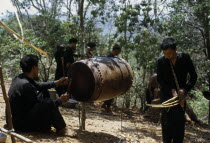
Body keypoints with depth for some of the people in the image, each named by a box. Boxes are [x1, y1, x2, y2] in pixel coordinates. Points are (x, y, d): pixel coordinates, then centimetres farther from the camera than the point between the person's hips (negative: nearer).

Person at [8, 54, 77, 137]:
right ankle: (61, 129, -7)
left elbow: (38, 86, 21)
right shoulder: (26, 85, -26)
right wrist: (60, 101, -9)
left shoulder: (19, 78, 4)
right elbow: (41, 107, -19)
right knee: (48, 103, -24)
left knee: (44, 93, 14)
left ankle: (49, 122, 15)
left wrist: (57, 83, 16)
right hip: (21, 125, -10)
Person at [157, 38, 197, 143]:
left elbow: (193, 76, -3)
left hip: (181, 94, 0)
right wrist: (171, 90, -16)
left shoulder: (185, 58, -7)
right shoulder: (161, 61, -8)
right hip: (166, 94, 0)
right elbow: (160, 79, -3)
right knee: (166, 119, -4)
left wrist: (184, 89, -17)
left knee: (180, 120, 0)